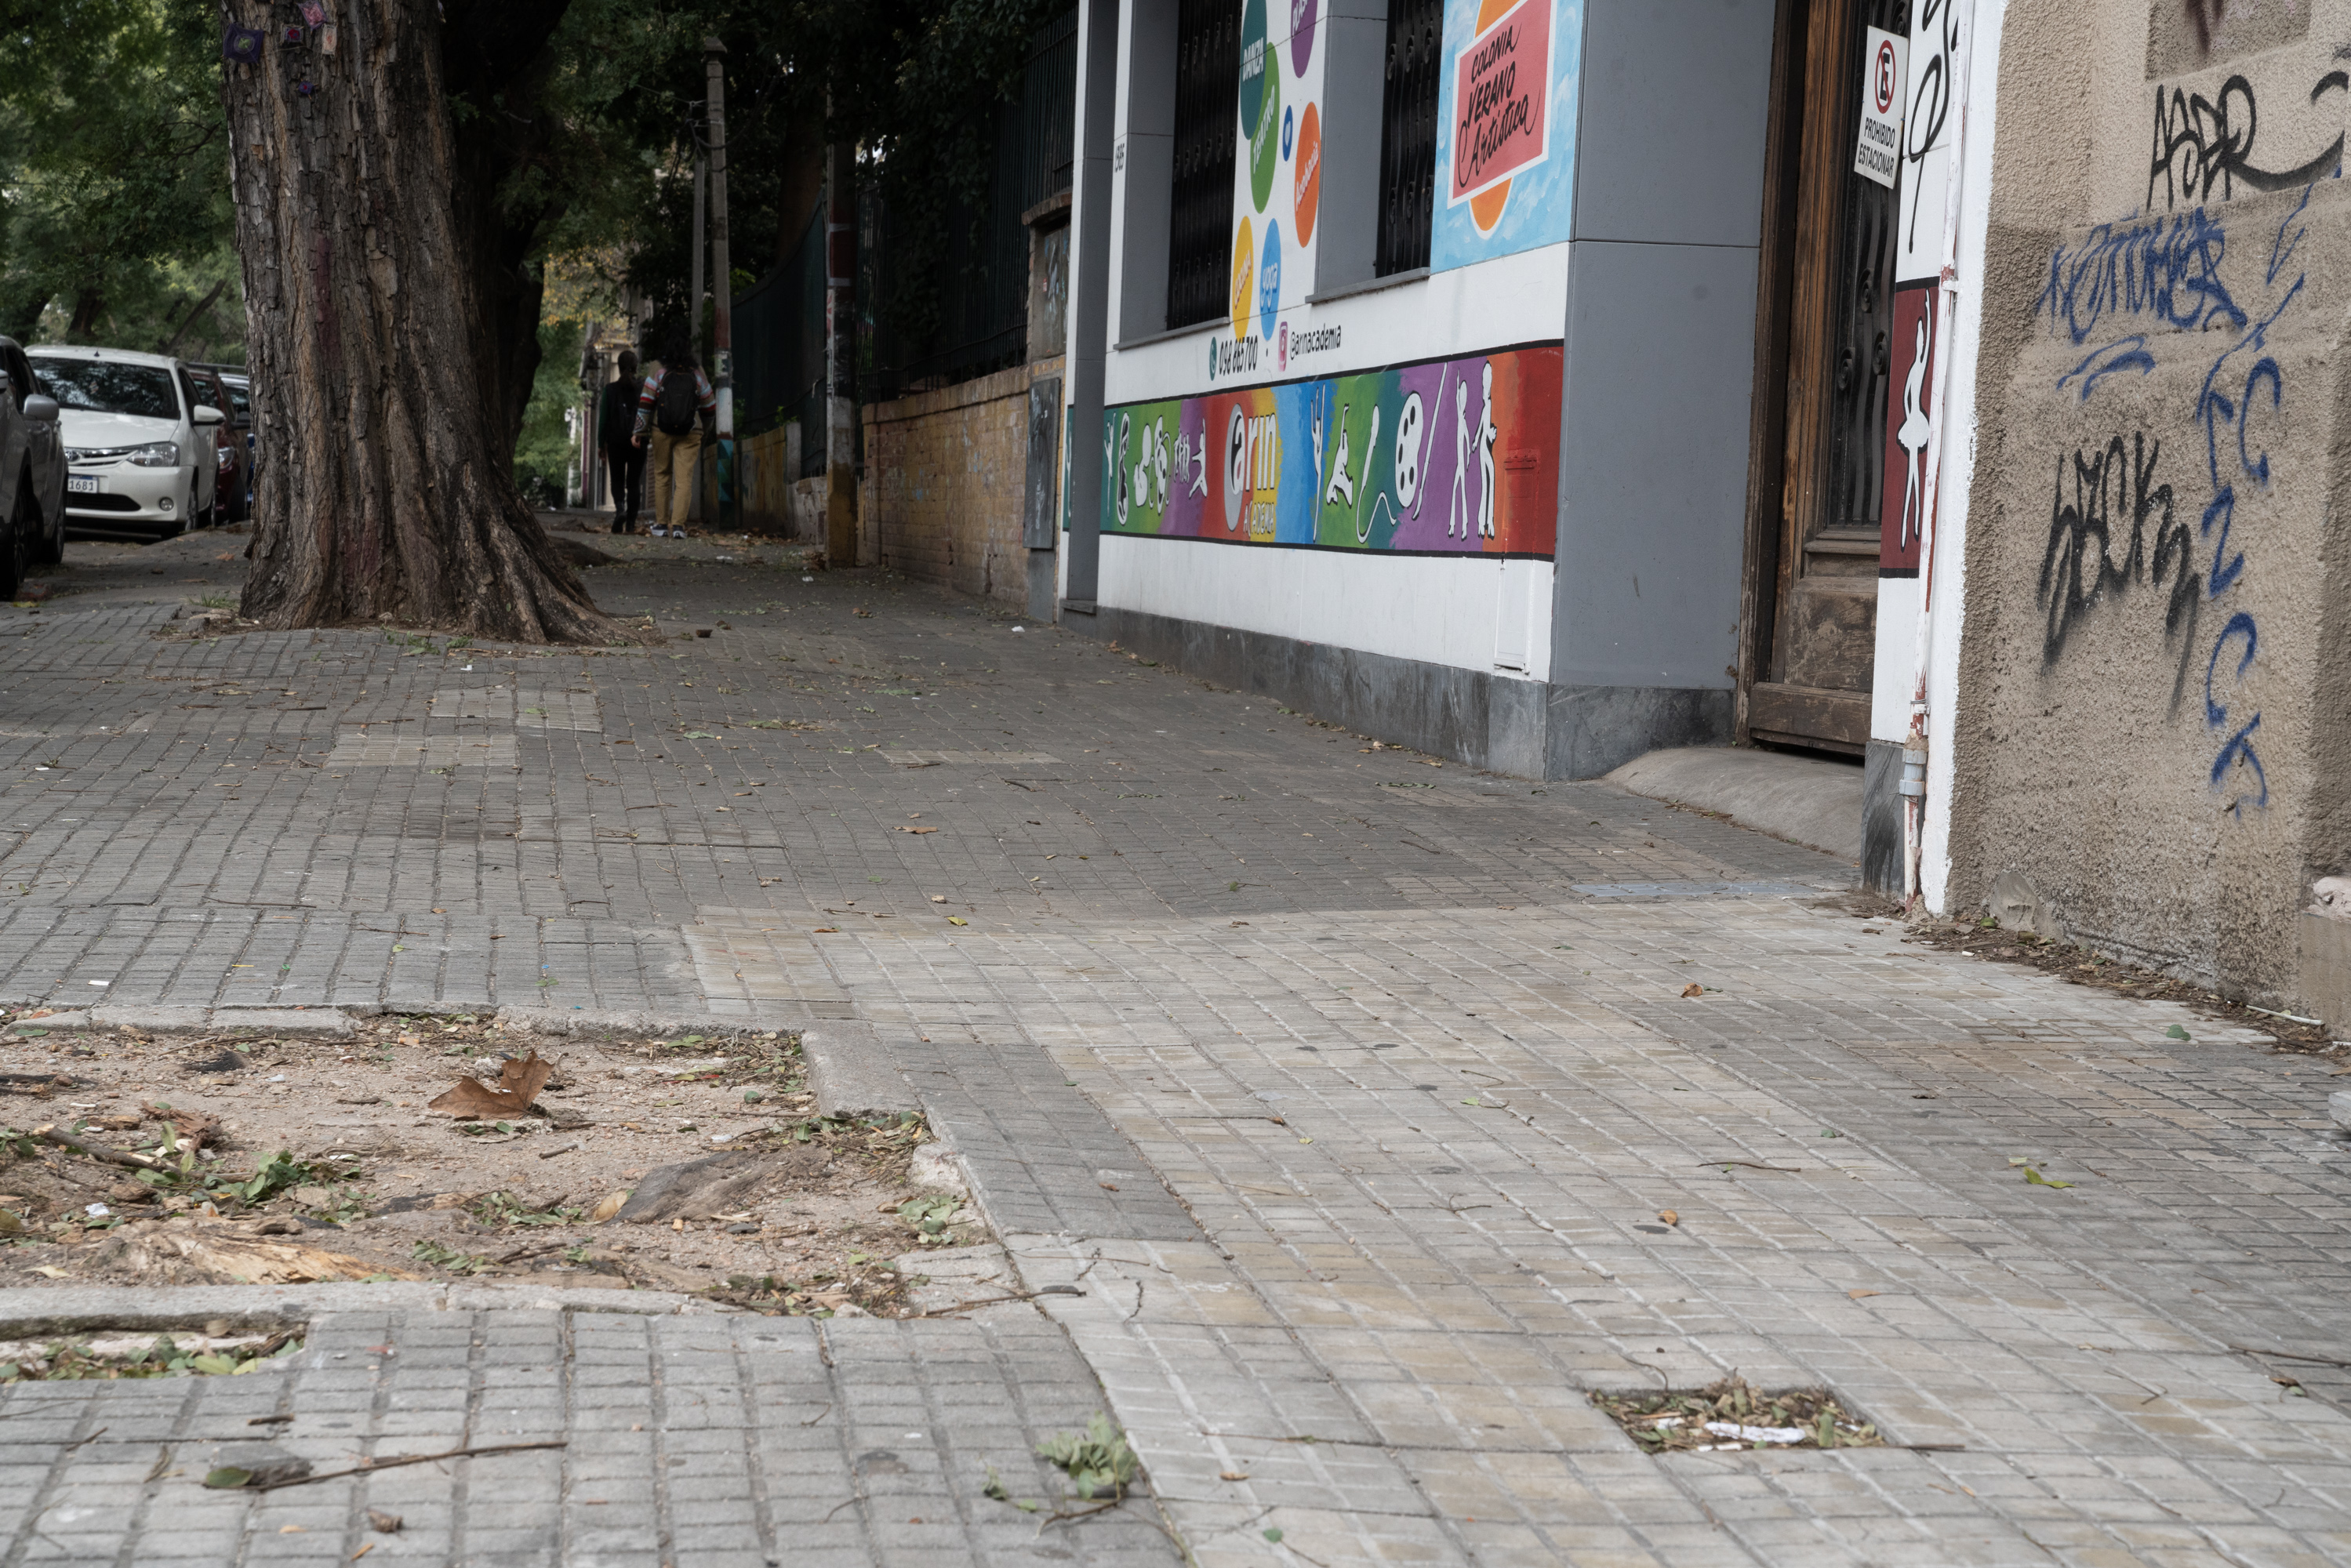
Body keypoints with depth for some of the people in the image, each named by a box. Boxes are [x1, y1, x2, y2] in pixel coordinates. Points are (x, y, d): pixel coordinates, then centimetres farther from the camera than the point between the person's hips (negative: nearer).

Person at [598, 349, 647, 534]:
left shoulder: (610, 389, -2)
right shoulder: (644, 386, -2)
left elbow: (604, 418, -1)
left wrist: (601, 444, 5)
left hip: (616, 441, 0)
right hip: (638, 442, 0)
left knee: (617, 480, 10)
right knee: (634, 482, 7)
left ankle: (619, 507, -18)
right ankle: (631, 523, 3)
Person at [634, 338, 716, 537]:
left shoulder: (658, 375, -2)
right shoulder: (698, 376, 1)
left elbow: (645, 405, -4)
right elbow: (709, 408, 9)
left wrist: (639, 432, 1)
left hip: (661, 431, 1)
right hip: (690, 434, -1)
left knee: (662, 476, 14)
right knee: (684, 479, -2)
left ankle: (661, 523, 14)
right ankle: (678, 524, -15)